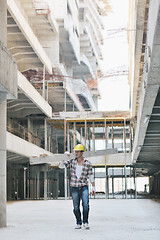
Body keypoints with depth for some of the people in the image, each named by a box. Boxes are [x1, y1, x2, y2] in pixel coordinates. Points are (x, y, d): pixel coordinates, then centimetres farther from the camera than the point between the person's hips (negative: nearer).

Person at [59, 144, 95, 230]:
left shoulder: (87, 163, -2)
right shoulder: (72, 161, 3)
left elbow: (91, 176, 3)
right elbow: (61, 165, -5)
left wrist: (93, 187, 0)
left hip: (84, 187, -2)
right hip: (74, 187, 2)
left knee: (85, 204, -20)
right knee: (76, 207, 4)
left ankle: (85, 222, -6)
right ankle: (78, 223, 21)